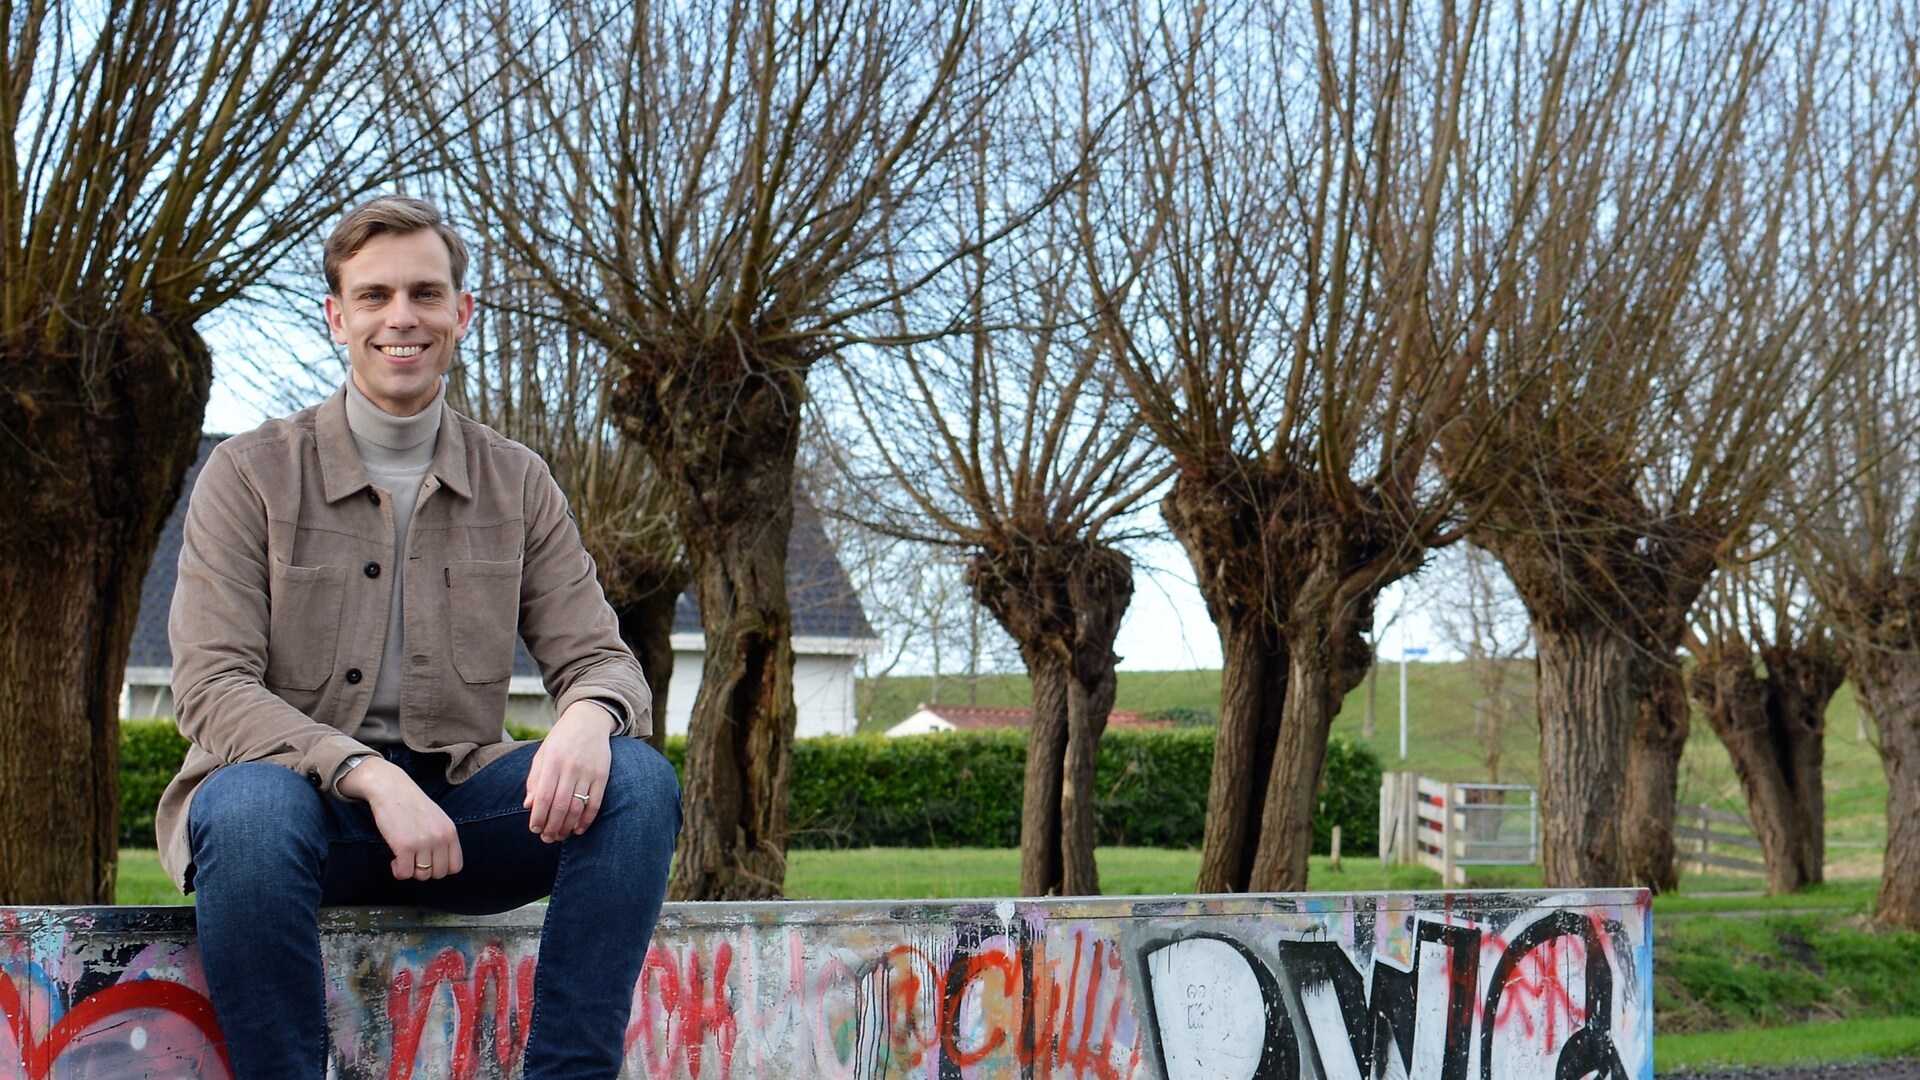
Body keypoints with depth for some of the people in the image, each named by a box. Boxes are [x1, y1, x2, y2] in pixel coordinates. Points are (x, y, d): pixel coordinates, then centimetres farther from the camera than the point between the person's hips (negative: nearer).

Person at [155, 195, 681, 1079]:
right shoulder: (250, 475, 0)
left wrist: (589, 717, -20)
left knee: (637, 782, -23)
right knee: (251, 807, -37)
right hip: (299, 790, -3)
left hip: (455, 799, 3)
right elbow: (210, 689, -9)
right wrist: (370, 775, -25)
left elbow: (597, 658, 7)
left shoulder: (518, 484, 10)